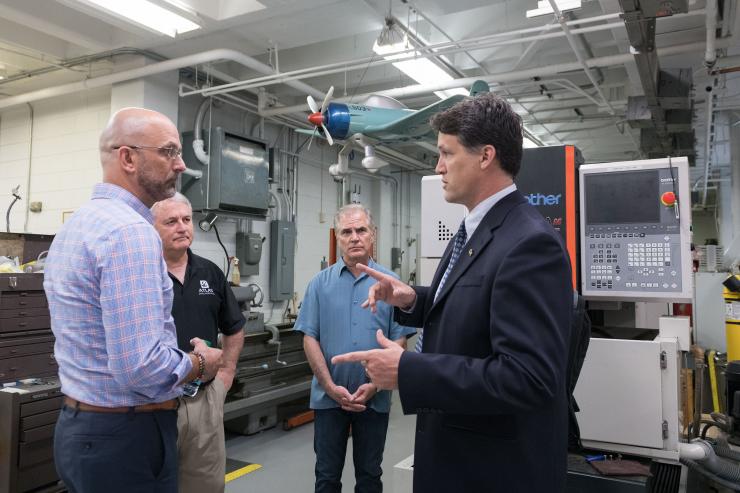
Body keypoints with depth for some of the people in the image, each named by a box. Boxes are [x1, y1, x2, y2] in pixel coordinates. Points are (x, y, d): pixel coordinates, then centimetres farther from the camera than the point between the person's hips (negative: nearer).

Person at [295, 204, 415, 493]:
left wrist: (374, 386, -12)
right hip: (329, 397, 0)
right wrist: (331, 387, -12)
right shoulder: (320, 283, -1)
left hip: (375, 398, 0)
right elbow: (310, 339, -3)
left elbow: (399, 341, -4)